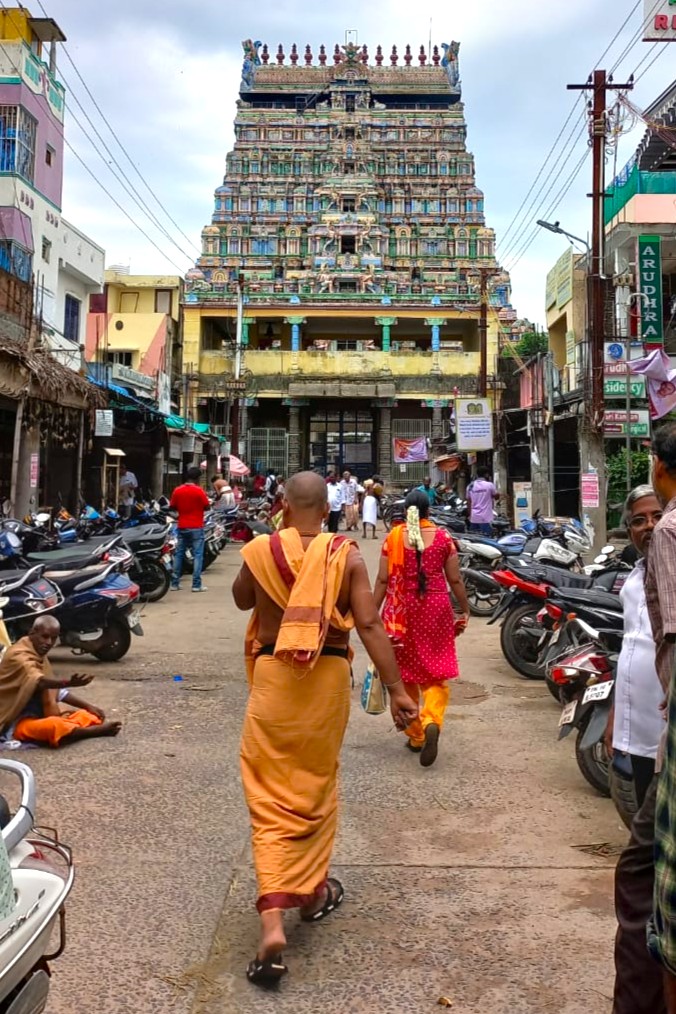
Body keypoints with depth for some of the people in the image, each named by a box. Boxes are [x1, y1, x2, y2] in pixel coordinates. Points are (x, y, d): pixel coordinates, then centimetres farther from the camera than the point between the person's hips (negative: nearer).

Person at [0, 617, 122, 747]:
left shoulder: (40, 656, 13)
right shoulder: (18, 655, -18)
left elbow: (56, 690, 19)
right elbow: (40, 682, -37)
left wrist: (88, 706, 8)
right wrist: (69, 683, -56)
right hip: (18, 722, -10)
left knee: (90, 716, 0)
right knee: (54, 726, -39)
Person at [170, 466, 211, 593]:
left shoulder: (177, 490, 1)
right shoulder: (199, 491, -11)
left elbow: (172, 507, 8)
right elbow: (207, 507, -6)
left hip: (182, 527, 5)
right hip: (196, 527, -5)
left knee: (179, 554, 11)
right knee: (197, 555, -1)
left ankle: (174, 583, 13)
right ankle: (196, 584, -4)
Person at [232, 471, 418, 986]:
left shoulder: (260, 551, -5)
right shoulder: (346, 555, -7)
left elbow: (242, 599, 15)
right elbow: (370, 625, -12)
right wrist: (396, 689, -9)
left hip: (272, 675, 0)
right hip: (327, 677, 1)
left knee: (271, 796, 6)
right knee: (317, 785, 20)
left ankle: (273, 920, -5)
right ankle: (314, 890, 38)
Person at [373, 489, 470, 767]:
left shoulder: (393, 537, -3)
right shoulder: (442, 537, -1)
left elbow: (383, 579, -4)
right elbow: (455, 580, 0)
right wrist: (465, 610, 12)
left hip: (402, 610, 0)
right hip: (436, 608, 0)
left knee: (406, 671, 13)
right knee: (436, 672, 8)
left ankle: (415, 734, 21)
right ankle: (432, 721, -17)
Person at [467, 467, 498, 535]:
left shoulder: (471, 486, 6)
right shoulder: (489, 485, -7)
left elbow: (469, 502, 9)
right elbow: (496, 496, 7)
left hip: (474, 518, 5)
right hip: (485, 518, -5)